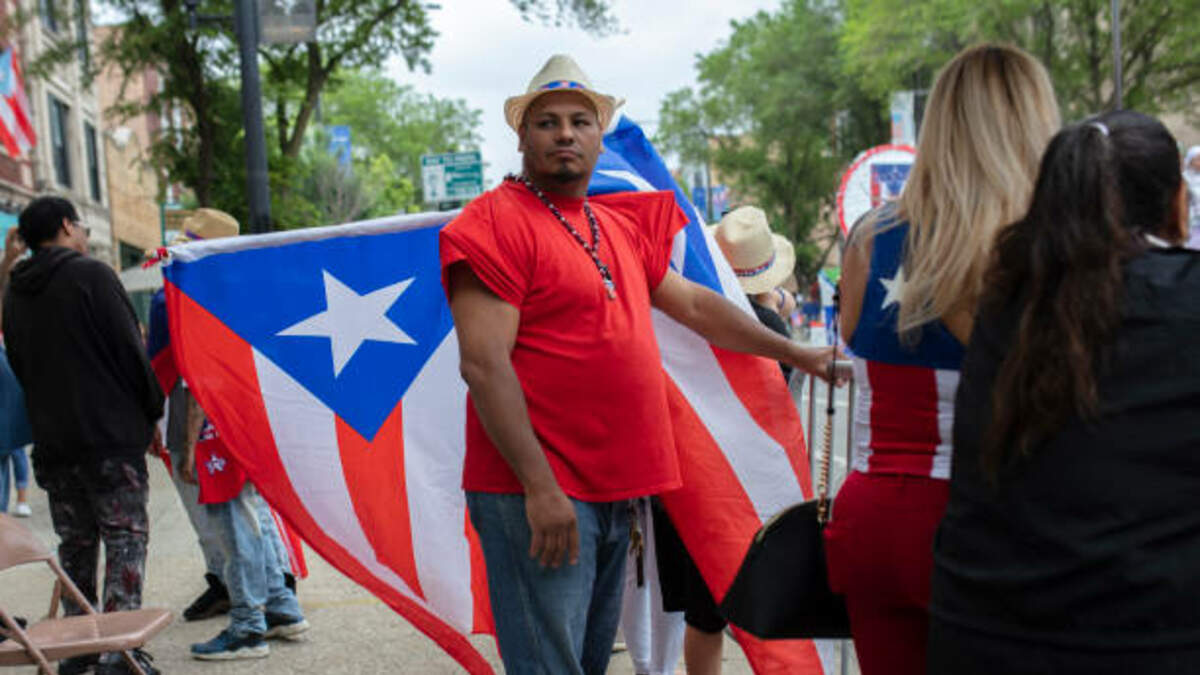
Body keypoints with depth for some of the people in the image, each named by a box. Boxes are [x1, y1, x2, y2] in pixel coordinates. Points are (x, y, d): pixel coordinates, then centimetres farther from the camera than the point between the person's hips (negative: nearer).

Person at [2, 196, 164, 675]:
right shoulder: (91, 275, -8)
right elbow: (130, 353, -11)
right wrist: (152, 412, 0)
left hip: (52, 443, 6)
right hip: (111, 437, -6)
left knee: (75, 545, 14)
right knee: (125, 538, -2)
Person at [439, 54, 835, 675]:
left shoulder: (622, 227, 17)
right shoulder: (499, 220, -8)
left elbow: (693, 303, 27)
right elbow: (483, 363, -16)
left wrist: (797, 355, 28)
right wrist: (540, 486, -20)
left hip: (613, 490, 8)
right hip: (538, 493, -8)